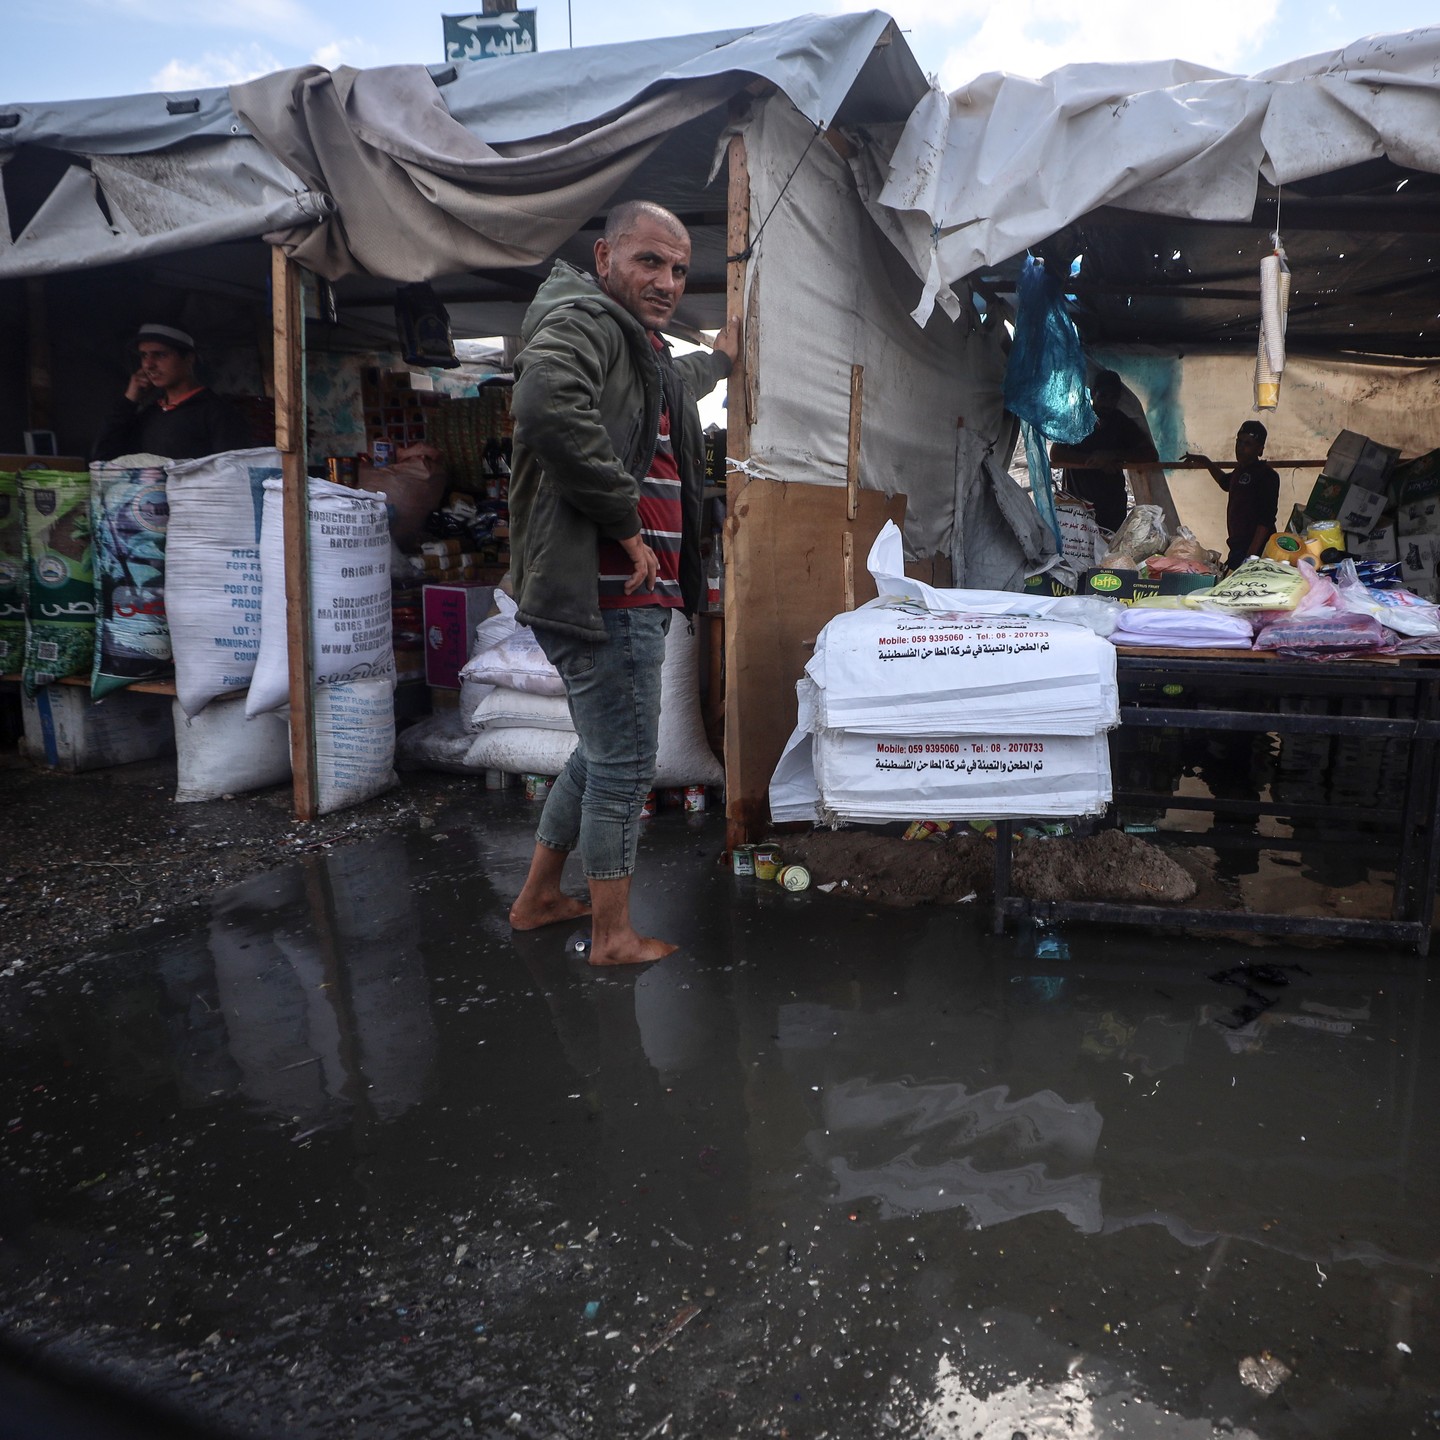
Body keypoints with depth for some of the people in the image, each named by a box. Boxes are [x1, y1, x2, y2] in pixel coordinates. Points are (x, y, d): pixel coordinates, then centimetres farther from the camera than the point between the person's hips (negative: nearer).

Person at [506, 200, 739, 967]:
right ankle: (613, 935, 15)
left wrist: (718, 359, 62)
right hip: (605, 593, -11)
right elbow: (548, 407, -33)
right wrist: (626, 522, -26)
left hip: (628, 594, 11)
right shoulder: (583, 320, -11)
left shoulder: (635, 342, 21)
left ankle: (539, 896, 35)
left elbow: (670, 388, 47)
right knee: (624, 766, -1)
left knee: (601, 754, 20)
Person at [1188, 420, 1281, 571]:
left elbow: (1266, 519, -20)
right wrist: (1206, 462, 38)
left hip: (1254, 549, -9)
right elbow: (1225, 482, 41)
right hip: (1238, 546, 9)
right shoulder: (1240, 470, 14)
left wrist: (1251, 554, -26)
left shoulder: (1267, 475, -13)